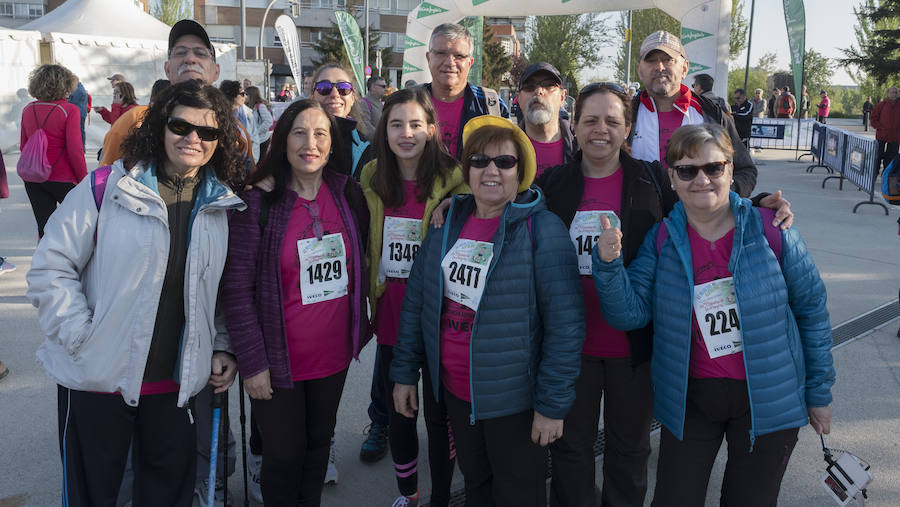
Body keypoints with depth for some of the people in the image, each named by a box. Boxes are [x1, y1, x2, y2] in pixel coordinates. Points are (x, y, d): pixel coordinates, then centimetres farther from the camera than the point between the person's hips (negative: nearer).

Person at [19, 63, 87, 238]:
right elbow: (75, 150, -16)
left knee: (44, 229, 8)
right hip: (62, 178, -5)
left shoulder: (28, 109, 5)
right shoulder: (70, 111, -12)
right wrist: (84, 180, -7)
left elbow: (23, 146, 12)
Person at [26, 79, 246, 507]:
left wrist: (222, 348, 4)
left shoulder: (224, 205, 3)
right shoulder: (107, 188, -10)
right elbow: (51, 268, -8)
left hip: (178, 381, 3)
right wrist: (82, 338, -14)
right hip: (98, 376, -3)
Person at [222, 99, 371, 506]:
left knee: (319, 443, 20)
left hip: (334, 354, 4)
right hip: (279, 360, -4)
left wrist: (359, 330, 11)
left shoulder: (348, 194, 0)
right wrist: (252, 362, -15)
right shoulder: (258, 202, -12)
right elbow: (237, 288, -13)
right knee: (284, 456, 7)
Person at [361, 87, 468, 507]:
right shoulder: (372, 178, 4)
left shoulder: (454, 180, -10)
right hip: (391, 314, 4)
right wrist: (370, 296, 13)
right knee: (397, 409, 18)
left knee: (439, 413, 8)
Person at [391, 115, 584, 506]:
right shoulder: (447, 223, 3)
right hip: (454, 390, 5)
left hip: (514, 399, -4)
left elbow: (565, 323, -17)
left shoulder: (542, 229, -14)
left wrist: (553, 403, -17)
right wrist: (404, 372, 8)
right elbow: (416, 300, 8)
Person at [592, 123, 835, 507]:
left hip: (766, 398, -1)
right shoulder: (661, 240, -4)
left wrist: (819, 391, 2)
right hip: (689, 399, 1)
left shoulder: (771, 230, -9)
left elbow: (812, 310, -1)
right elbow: (630, 314, -11)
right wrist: (609, 263, -28)